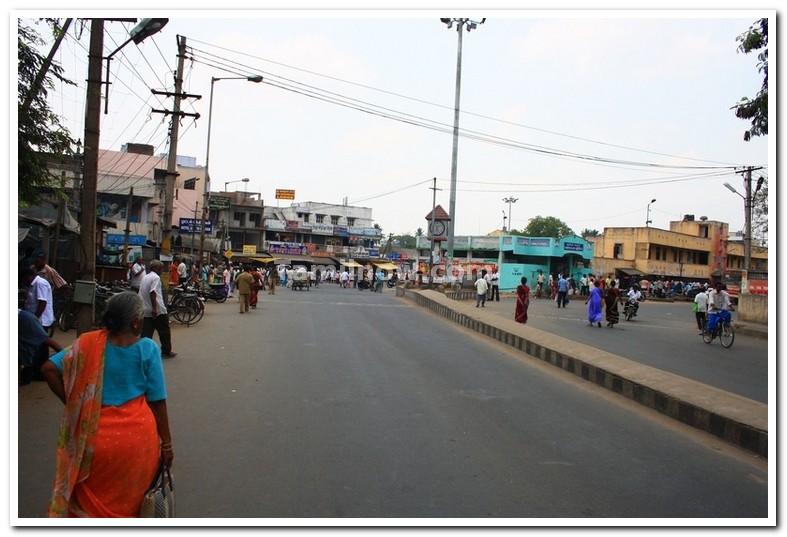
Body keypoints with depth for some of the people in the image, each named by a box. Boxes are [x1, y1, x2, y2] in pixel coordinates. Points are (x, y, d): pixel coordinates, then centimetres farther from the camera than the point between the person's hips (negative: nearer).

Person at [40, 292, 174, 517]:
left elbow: (49, 368, -10)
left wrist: (72, 403, 0)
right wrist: (166, 444, 0)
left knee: (92, 500, 24)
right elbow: (157, 401, -8)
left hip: (96, 438, 2)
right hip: (137, 436, -2)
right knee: (128, 500, 20)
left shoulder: (89, 343, -5)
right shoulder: (147, 349, -11)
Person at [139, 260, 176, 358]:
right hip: (158, 310, -8)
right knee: (164, 332, 5)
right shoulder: (156, 277, -11)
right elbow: (153, 293, -22)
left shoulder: (145, 277, 16)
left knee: (146, 332, 6)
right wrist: (154, 308, -24)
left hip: (146, 311, 8)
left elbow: (141, 294, 18)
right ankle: (166, 352, 13)